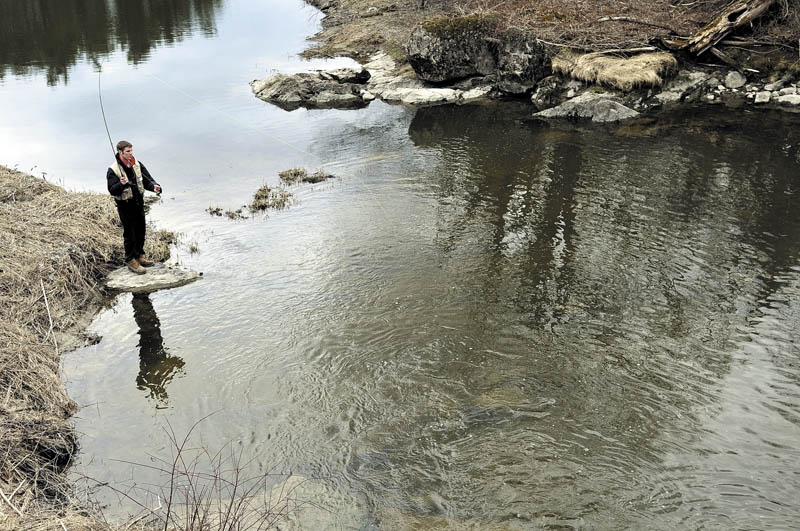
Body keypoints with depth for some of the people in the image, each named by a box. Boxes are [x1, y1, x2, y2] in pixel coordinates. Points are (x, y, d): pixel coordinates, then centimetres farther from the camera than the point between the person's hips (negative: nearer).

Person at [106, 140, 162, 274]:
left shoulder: (137, 165, 0)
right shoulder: (113, 170, -16)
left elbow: (147, 179, 2)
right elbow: (112, 190, -17)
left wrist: (154, 186, -19)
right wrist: (121, 184, -37)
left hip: (139, 203, 6)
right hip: (125, 207, -6)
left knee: (141, 230, 17)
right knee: (129, 233, 2)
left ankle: (140, 255, 36)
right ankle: (131, 260, 16)